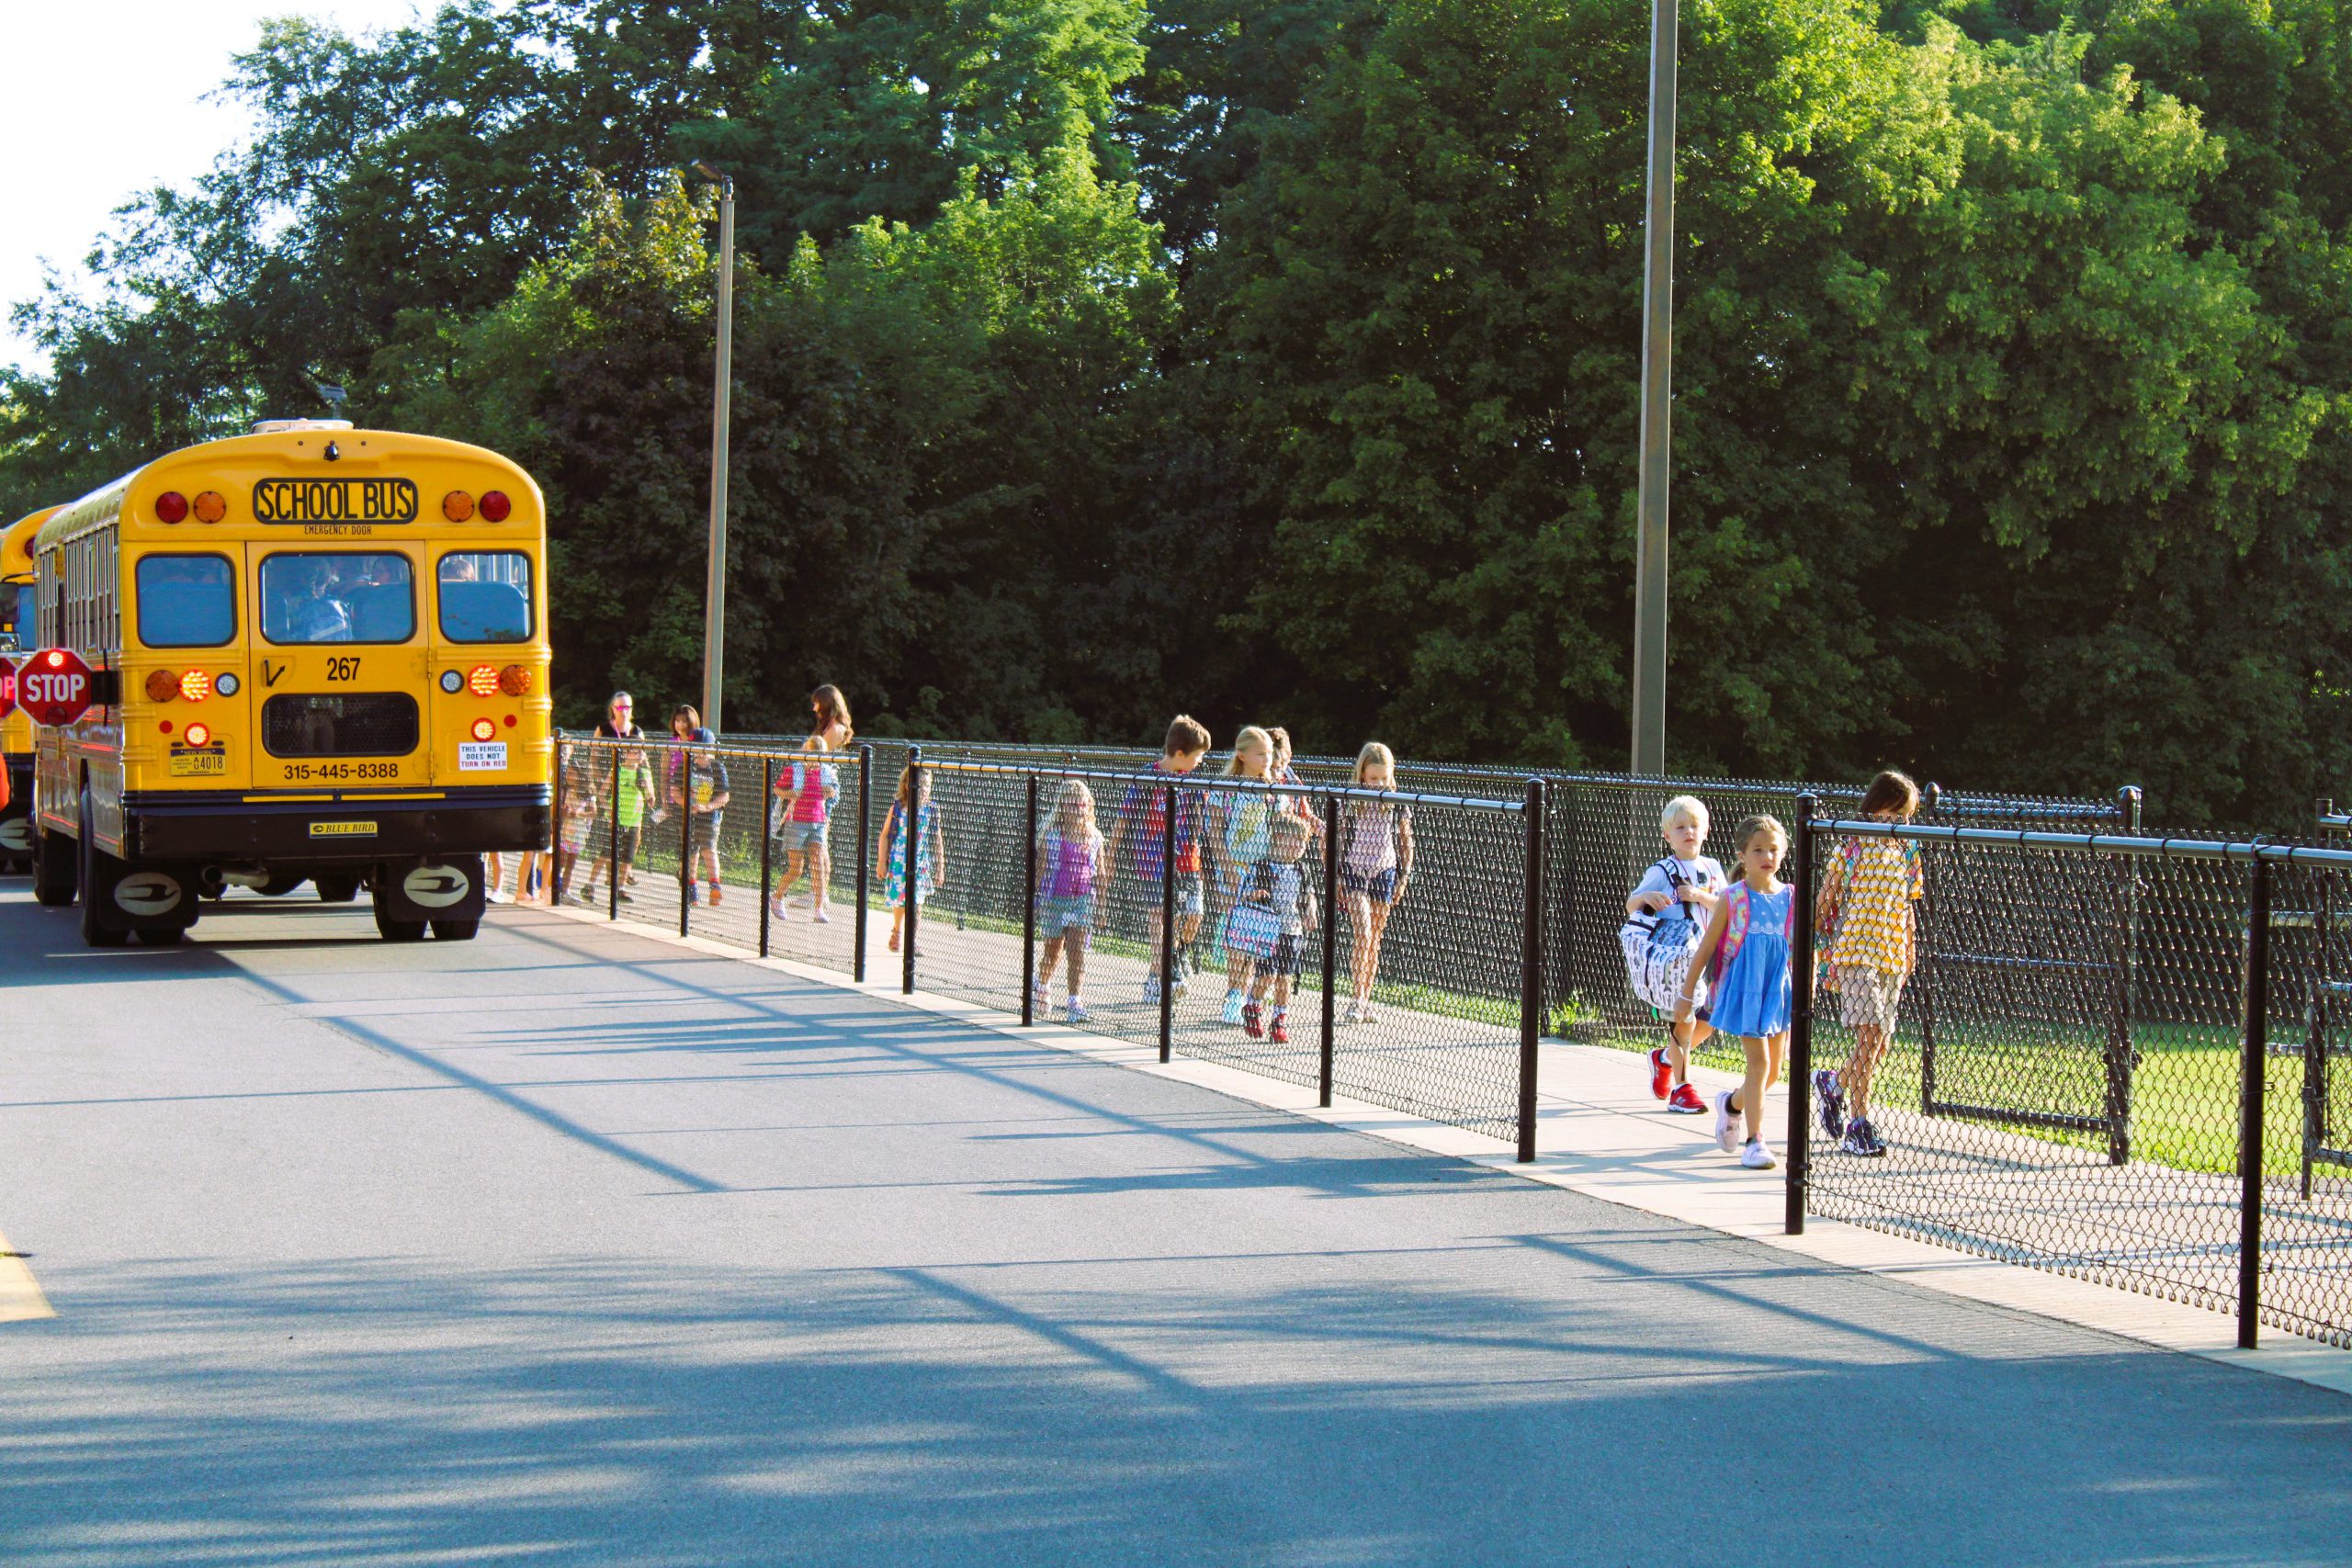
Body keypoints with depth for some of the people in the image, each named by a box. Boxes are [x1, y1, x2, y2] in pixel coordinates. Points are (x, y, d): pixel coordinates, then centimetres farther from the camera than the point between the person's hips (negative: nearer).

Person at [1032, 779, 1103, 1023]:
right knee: (1053, 950, 13)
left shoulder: (1094, 837, 4)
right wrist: (1035, 902, -4)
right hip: (1054, 899, -1)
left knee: (1078, 952, -7)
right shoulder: (1050, 834, -4)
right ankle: (1043, 987, 39)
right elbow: (1041, 868, -2)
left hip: (1083, 901, 1)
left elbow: (1100, 874, 10)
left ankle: (1075, 1003, -9)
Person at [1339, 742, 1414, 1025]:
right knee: (1363, 935, -16)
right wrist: (1333, 876, -3)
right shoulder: (1349, 800, -5)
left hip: (1384, 872, 3)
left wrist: (1404, 877, 6)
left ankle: (1365, 1002, 13)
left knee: (1374, 940, 6)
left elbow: (1406, 841, 11)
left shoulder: (1396, 802, 1)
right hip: (1354, 871, -3)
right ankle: (1356, 1001, -17)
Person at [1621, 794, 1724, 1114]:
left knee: (1709, 1021, 6)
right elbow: (1631, 905, -3)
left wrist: (1699, 896, -15)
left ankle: (1665, 1058, 31)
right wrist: (1648, 897, -24)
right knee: (1685, 1018, -8)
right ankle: (1681, 1087, 4)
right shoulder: (1662, 871, -2)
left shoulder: (1712, 868, 11)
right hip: (1673, 955, -5)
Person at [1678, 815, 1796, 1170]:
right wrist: (1686, 993, 1)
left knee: (1773, 1070, 10)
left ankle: (1732, 1103, 39)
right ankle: (1754, 1141, -8)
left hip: (1780, 990, 4)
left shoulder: (1791, 898, 3)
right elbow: (1707, 947, 1)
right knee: (1759, 1061, -13)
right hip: (1744, 989, -4)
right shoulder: (1733, 899, -5)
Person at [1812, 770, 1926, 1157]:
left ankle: (1832, 1083, 34)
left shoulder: (1908, 853, 12)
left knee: (1881, 1044, 6)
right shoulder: (1853, 848, -4)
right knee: (1871, 1033, -17)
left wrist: (1910, 952, 15)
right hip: (1855, 950, -6)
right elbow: (1826, 900, -1)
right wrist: (1814, 944, -3)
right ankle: (1858, 1124, -14)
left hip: (1892, 957, 6)